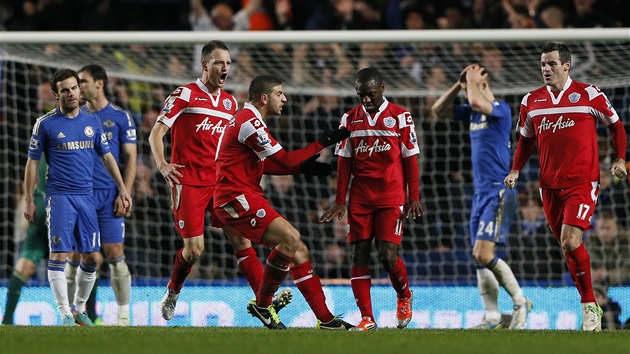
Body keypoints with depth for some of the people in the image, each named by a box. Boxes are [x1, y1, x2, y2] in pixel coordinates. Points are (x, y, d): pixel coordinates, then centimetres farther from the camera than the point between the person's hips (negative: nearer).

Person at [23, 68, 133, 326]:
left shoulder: (92, 122, 9)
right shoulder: (45, 124, -2)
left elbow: (107, 157, 18)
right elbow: (32, 162, 2)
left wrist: (122, 189, 13)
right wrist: (28, 201, -1)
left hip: (86, 196, 4)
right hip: (59, 196, -4)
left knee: (91, 257, 4)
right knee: (59, 255, -10)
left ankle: (80, 309, 20)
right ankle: (66, 315, -7)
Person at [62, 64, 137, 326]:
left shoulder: (120, 117, 2)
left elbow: (130, 158, 2)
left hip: (109, 196, -3)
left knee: (115, 254, -6)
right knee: (74, 256, 0)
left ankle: (123, 314, 0)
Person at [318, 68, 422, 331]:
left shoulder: (400, 117, 0)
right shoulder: (350, 119, 8)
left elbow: (410, 159, 2)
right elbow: (344, 162, 10)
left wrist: (414, 197, -2)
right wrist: (340, 201, 6)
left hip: (391, 198, -3)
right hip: (360, 199, 3)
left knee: (388, 255, -12)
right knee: (359, 255, -4)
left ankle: (404, 296, 18)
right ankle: (367, 318, -1)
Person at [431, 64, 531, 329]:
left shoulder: (501, 109, -9)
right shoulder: (473, 112, 16)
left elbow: (477, 102, -29)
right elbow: (438, 110, 21)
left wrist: (472, 80, -10)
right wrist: (459, 84, 11)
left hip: (498, 192, -9)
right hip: (480, 193, 9)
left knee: (483, 254, -17)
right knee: (480, 258, 4)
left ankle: (520, 302, -5)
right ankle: (492, 317, 5)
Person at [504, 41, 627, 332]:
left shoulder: (589, 95, -3)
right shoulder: (531, 101, 8)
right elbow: (526, 140, 20)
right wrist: (516, 170, 7)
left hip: (583, 182, -5)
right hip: (549, 185, 5)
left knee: (570, 242, -19)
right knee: (568, 246, 8)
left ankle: (589, 305, -6)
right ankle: (590, 305, 19)